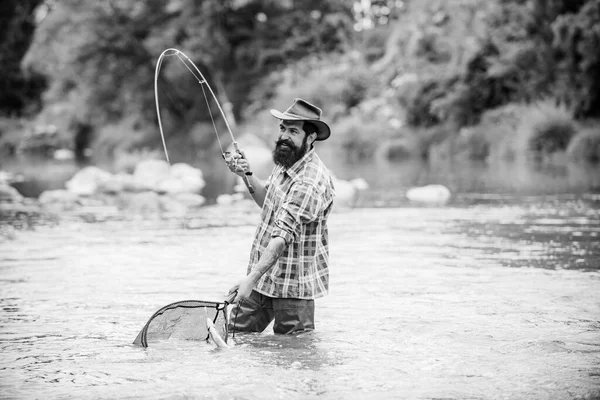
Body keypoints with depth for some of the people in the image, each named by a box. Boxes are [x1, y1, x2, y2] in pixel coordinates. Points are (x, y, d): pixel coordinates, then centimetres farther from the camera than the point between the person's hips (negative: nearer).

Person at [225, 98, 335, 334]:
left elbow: (283, 236, -32)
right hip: (262, 275, 8)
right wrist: (247, 175, 5)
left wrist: (252, 278, -39)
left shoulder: (311, 182, -24)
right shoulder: (285, 162, 5)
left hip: (292, 286, -8)